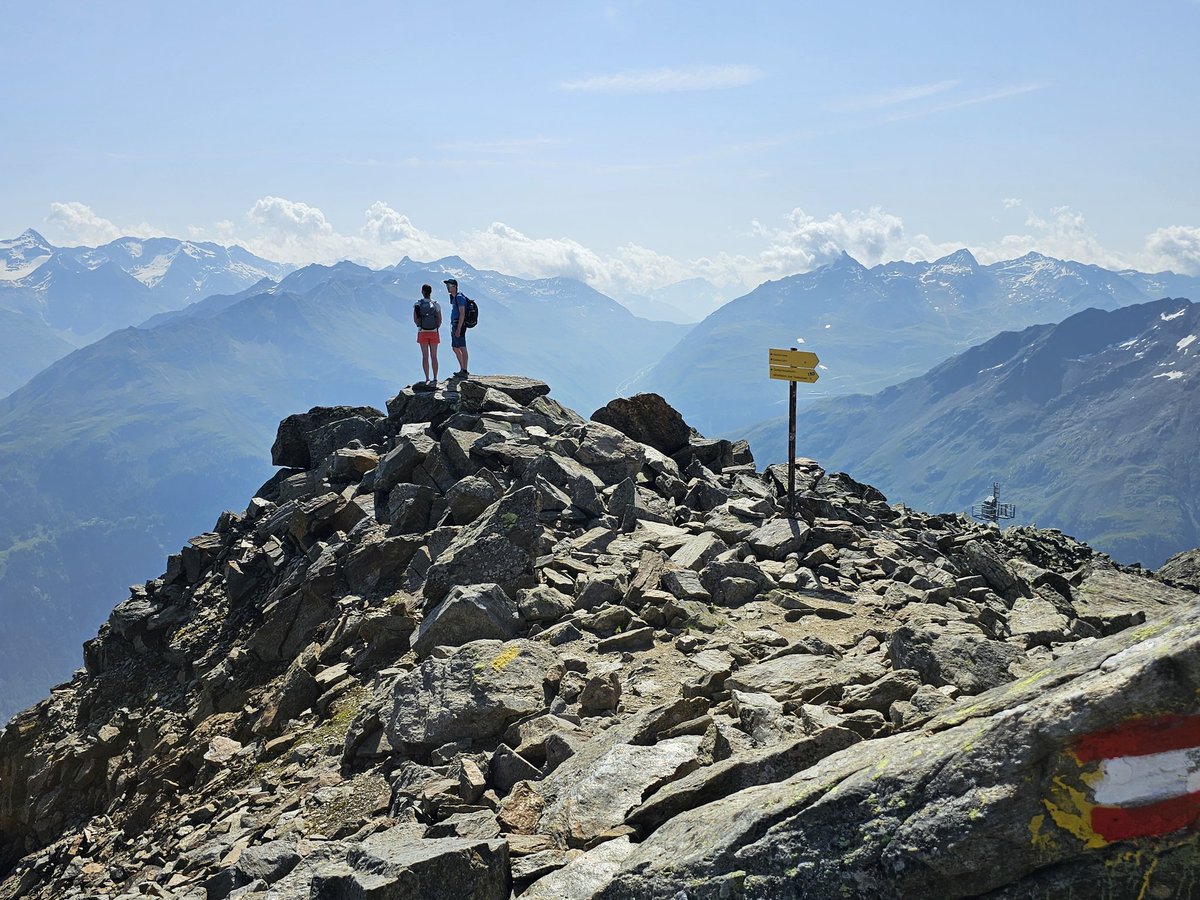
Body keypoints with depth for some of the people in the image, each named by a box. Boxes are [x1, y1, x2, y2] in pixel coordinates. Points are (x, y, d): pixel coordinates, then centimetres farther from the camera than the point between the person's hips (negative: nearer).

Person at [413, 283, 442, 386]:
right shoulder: (435, 304, -3)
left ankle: (427, 379, 3)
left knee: (425, 357, 5)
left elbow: (415, 320, -5)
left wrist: (421, 326, 10)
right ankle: (435, 379, 2)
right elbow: (440, 320, -1)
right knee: (434, 357, 5)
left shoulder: (417, 304, -5)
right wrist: (435, 328, 12)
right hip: (434, 333, 1)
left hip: (422, 333, -1)